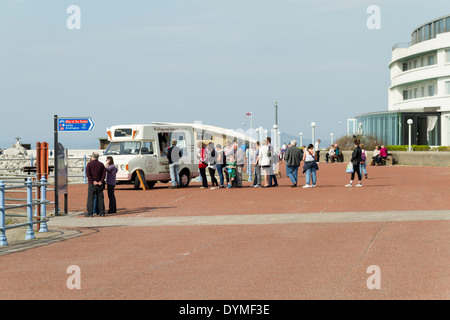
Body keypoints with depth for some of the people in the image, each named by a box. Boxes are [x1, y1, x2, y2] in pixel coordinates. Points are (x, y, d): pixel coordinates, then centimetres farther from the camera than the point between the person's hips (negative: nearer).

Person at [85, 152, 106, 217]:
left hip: (92, 184, -3)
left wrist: (93, 181, -13)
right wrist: (101, 181, -8)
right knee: (100, 198, 8)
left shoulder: (89, 164, -2)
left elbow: (88, 174, -12)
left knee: (90, 198, -2)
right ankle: (102, 212, 8)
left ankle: (90, 213, -6)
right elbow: (104, 173, -1)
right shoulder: (101, 164, 8)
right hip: (100, 185, 3)